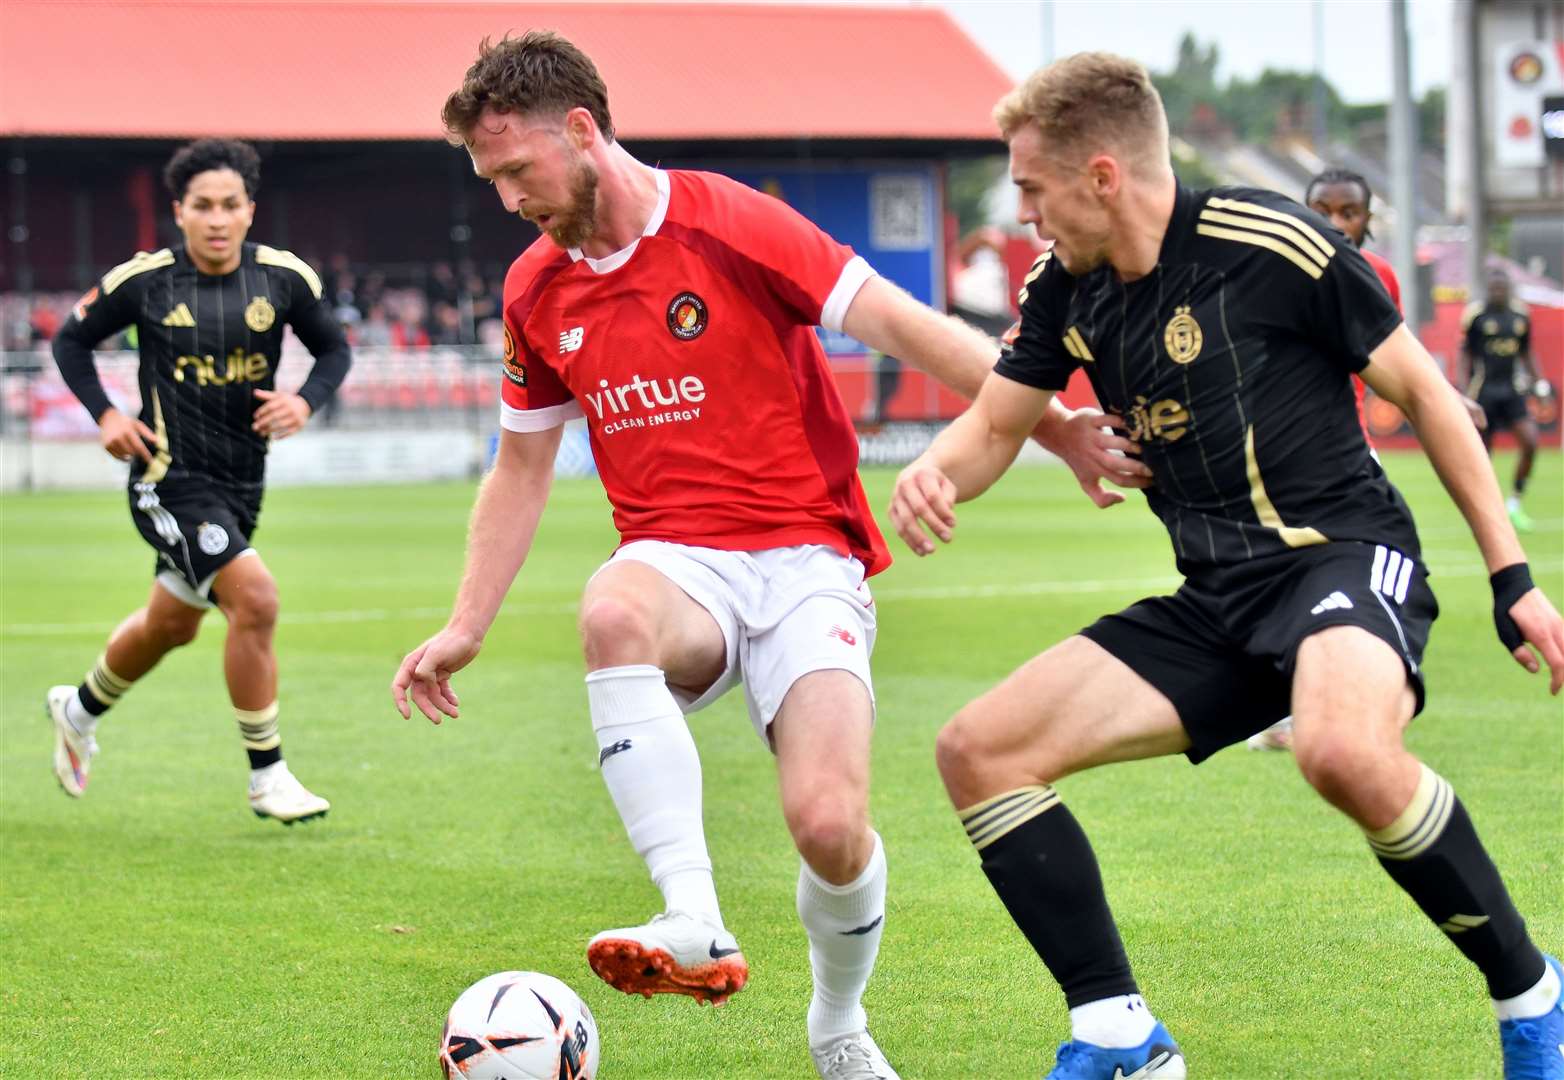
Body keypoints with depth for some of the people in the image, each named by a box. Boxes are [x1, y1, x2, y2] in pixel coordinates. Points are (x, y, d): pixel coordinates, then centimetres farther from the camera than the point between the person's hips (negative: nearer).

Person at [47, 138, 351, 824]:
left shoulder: (284, 278, -4)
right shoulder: (143, 281, -10)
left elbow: (334, 348, 10)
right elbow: (71, 340, 5)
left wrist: (306, 401, -10)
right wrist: (104, 415, -8)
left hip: (242, 482, 5)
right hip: (170, 479, -5)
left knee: (171, 625, 22)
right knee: (255, 601, -22)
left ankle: (79, 711, 51)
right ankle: (267, 776, -11)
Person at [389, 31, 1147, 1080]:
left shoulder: (731, 225, -8)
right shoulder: (536, 292, 10)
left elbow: (908, 329, -11)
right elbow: (522, 469, 24)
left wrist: (1055, 427, -18)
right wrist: (465, 629, 20)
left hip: (806, 557, -3)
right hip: (679, 563, 3)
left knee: (830, 824, -23)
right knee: (612, 611, -37)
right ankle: (696, 926, -39)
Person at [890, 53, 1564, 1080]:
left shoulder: (1269, 245, -13)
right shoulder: (1069, 292, 6)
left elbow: (1421, 389, -5)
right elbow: (995, 424, 18)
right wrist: (933, 473, -8)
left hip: (1346, 554, -8)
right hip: (1214, 602, 8)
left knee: (1345, 752, -40)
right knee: (979, 751, -4)